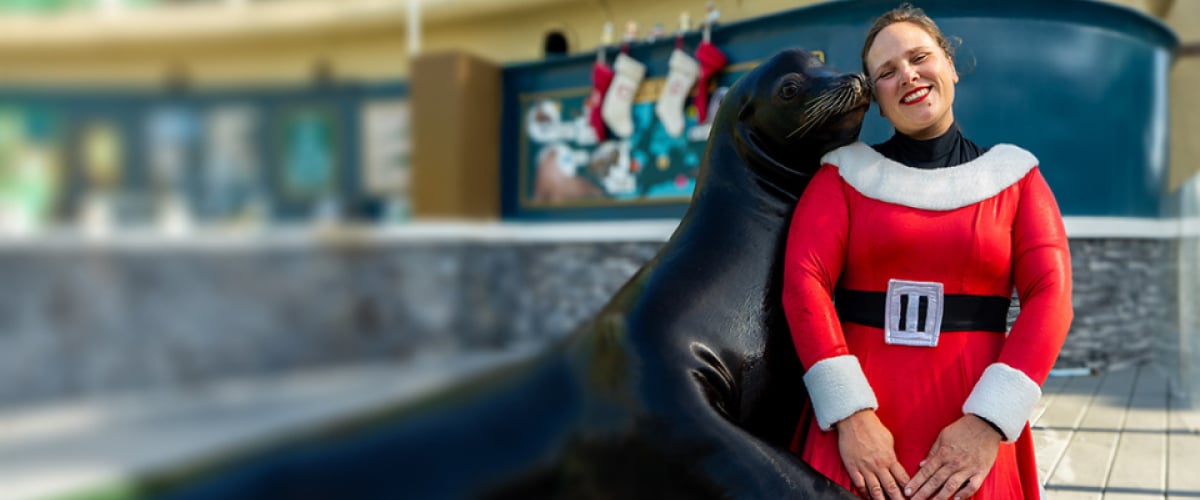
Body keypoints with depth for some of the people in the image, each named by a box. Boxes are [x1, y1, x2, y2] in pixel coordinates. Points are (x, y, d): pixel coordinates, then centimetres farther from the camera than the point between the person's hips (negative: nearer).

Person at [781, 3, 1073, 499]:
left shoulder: (1012, 174, 6)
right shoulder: (847, 173, 3)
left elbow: (1049, 296, -4)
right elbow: (804, 283, -9)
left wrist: (988, 425, -16)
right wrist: (851, 418, -18)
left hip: (971, 429, 1)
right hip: (860, 420, 0)